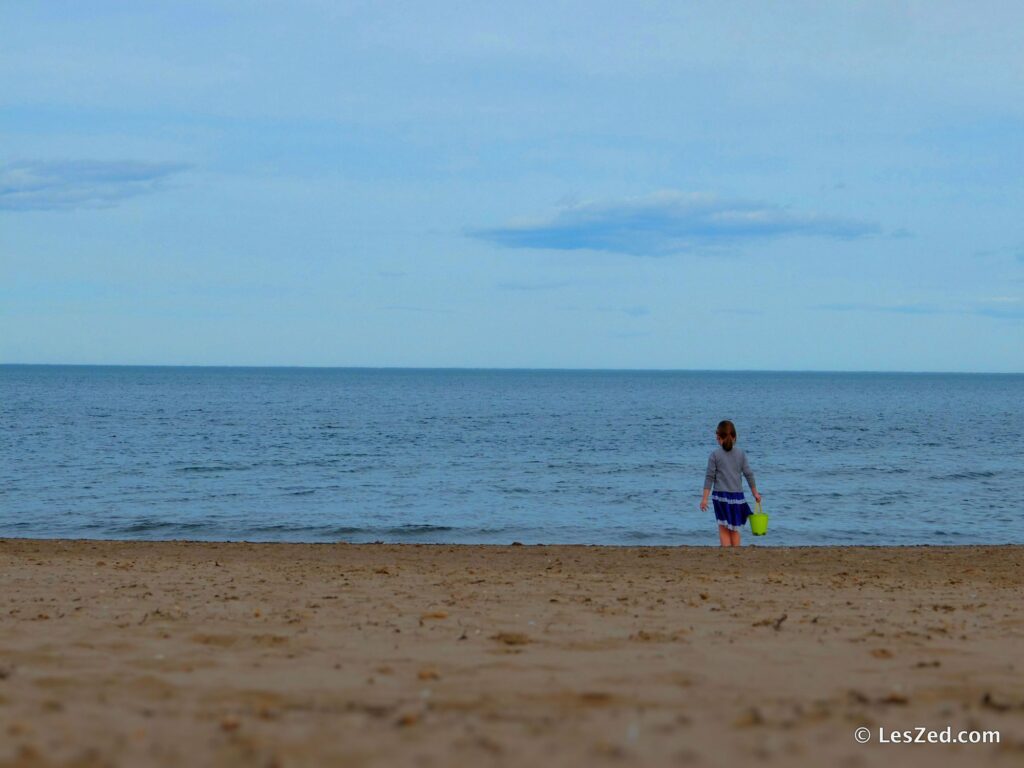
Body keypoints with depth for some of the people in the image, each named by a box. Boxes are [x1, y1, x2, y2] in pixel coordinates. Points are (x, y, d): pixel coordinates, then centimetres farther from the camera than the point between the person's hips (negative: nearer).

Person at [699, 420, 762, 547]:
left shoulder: (715, 454, -4)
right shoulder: (740, 453, 4)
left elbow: (709, 477, -6)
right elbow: (748, 474, 6)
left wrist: (705, 498, -4)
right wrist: (755, 492, 16)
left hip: (720, 495, -2)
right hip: (737, 494, 2)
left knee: (724, 529, 1)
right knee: (735, 529, 13)